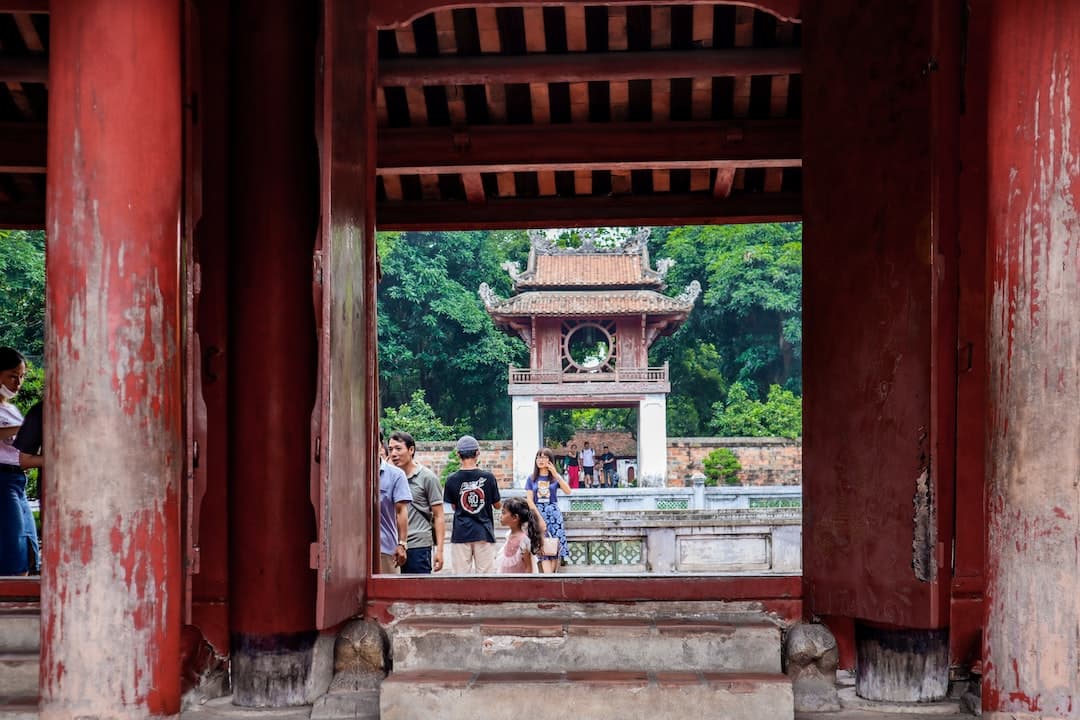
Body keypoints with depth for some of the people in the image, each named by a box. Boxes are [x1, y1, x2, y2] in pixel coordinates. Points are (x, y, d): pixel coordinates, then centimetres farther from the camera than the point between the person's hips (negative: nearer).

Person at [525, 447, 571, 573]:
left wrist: (555, 474, -14)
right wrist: (540, 518, -8)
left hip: (554, 512, 1)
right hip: (538, 512, -1)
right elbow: (529, 500, 2)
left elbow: (568, 491, -9)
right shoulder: (531, 479, 8)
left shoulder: (556, 477, 8)